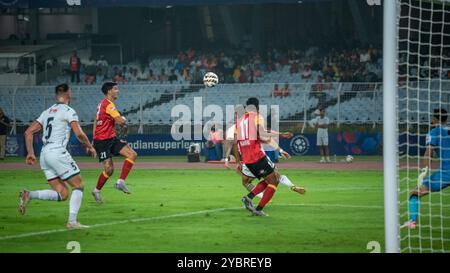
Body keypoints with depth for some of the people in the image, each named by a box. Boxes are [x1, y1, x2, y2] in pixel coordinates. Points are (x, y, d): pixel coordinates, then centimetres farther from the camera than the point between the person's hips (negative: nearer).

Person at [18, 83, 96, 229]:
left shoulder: (47, 112, 19)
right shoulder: (68, 111, -2)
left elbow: (28, 132, 16)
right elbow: (79, 134, -13)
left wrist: (30, 153, 19)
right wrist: (90, 147, 4)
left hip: (44, 154, 7)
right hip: (57, 152, -7)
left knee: (62, 194, 7)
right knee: (79, 185, 5)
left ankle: (29, 195, -10)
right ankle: (72, 221, -3)